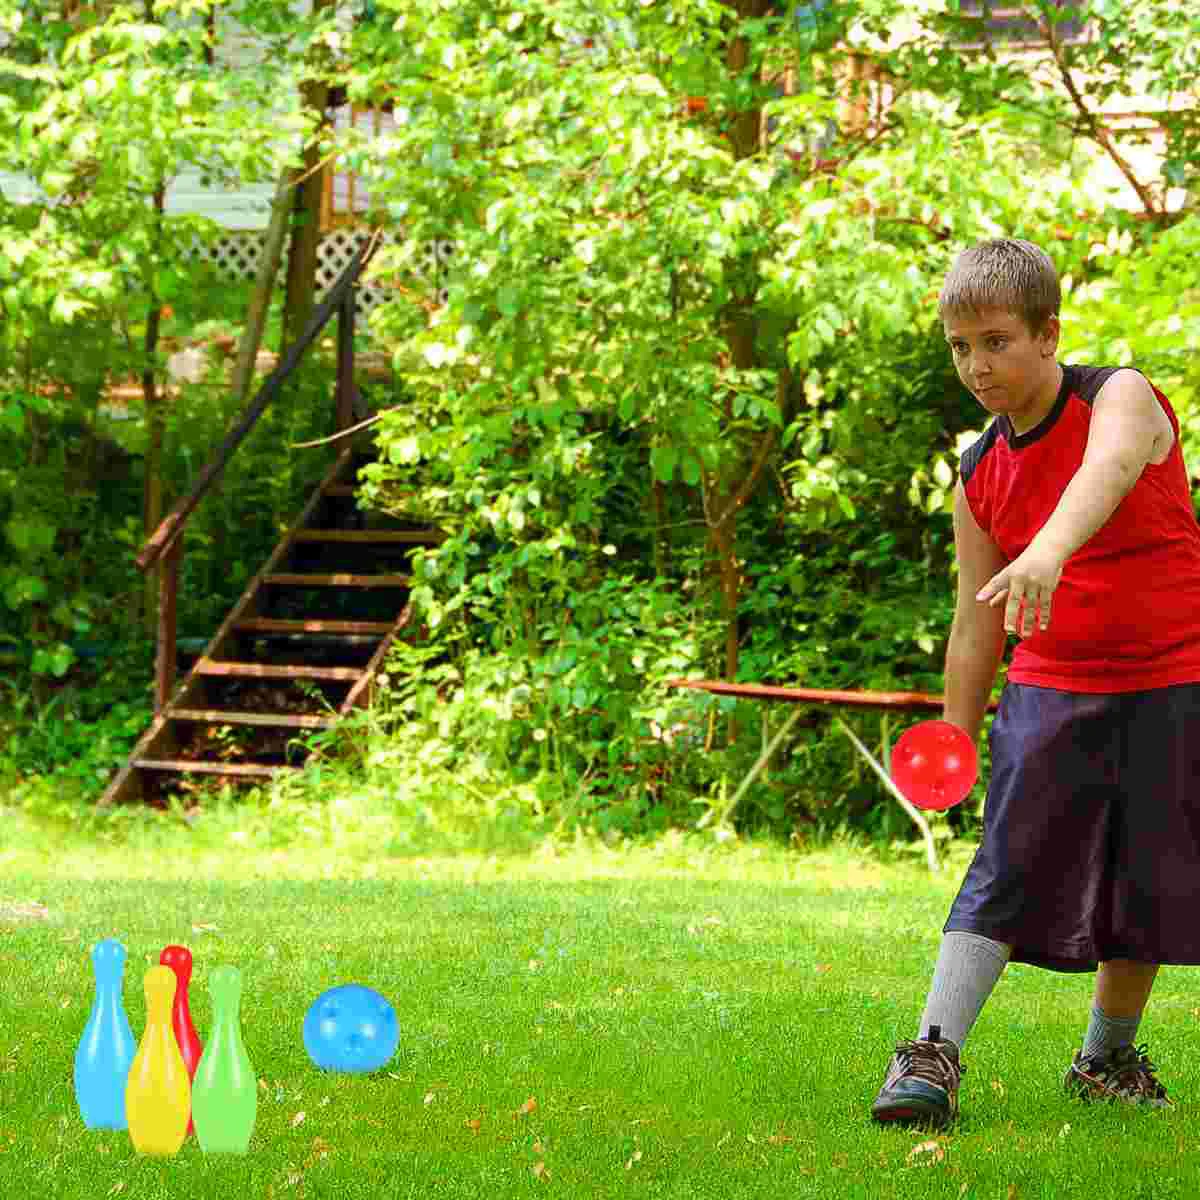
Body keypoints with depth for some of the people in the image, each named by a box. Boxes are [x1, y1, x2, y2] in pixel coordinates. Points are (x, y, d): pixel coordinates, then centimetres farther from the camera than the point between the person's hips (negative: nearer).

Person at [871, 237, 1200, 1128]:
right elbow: (977, 622, 12)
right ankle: (933, 1055, -16)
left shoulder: (1122, 397, -12)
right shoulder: (981, 475, 3)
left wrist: (1049, 551, -57)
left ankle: (1108, 1059, 25)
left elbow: (1107, 470, -37)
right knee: (1008, 864, -12)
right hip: (1051, 687, 3)